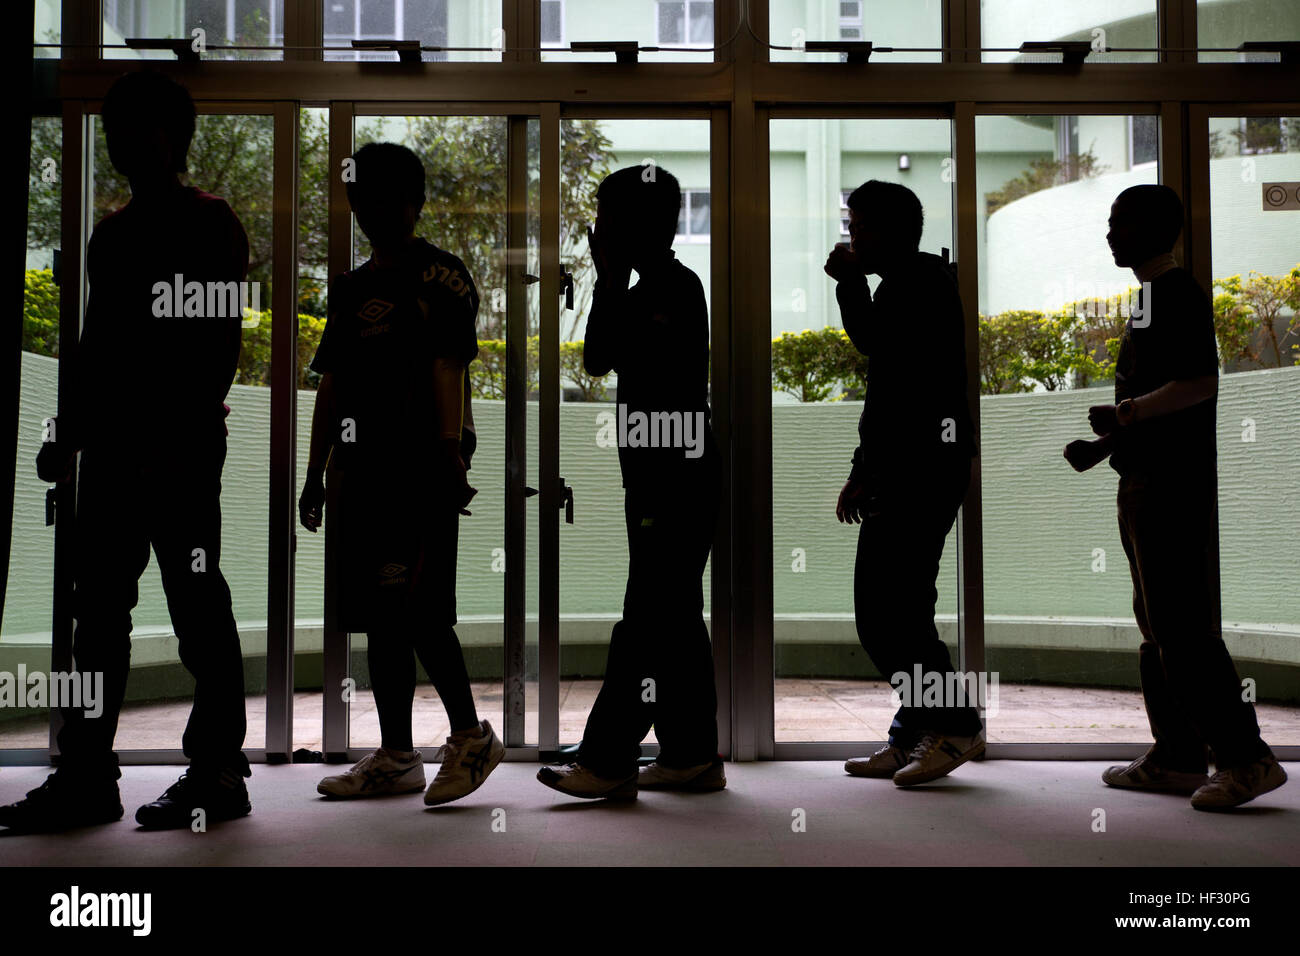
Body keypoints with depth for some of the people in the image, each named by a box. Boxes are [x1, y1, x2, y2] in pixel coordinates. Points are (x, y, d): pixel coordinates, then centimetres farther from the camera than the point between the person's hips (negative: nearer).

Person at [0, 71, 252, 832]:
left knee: (197, 606, -3)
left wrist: (179, 438, -19)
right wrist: (71, 438, 17)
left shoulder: (211, 225, -2)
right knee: (99, 608, 7)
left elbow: (221, 342, -11)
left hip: (182, 446, -8)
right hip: (114, 445, 8)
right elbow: (96, 345, 22)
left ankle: (219, 771, 6)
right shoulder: (113, 235, 20)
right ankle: (86, 776, 14)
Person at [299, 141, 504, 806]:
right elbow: (332, 385, 20)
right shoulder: (349, 288, 21)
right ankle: (396, 757, 16)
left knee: (416, 609, -14)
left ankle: (471, 736, 2)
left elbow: (447, 370, -12)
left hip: (423, 466, -8)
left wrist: (449, 457, -21)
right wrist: (314, 474, 18)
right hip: (367, 465, 8)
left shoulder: (441, 276, -2)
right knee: (380, 615, 8)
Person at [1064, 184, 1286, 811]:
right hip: (1145, 479, 11)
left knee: (1182, 625, -10)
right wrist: (1106, 443, 18)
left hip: (1174, 484, -11)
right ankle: (1177, 758, 19)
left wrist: (1126, 413, -25)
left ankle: (1246, 758, -3)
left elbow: (1202, 383, -22)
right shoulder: (1151, 297, 20)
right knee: (1157, 623, 12)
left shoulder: (1179, 293, -10)